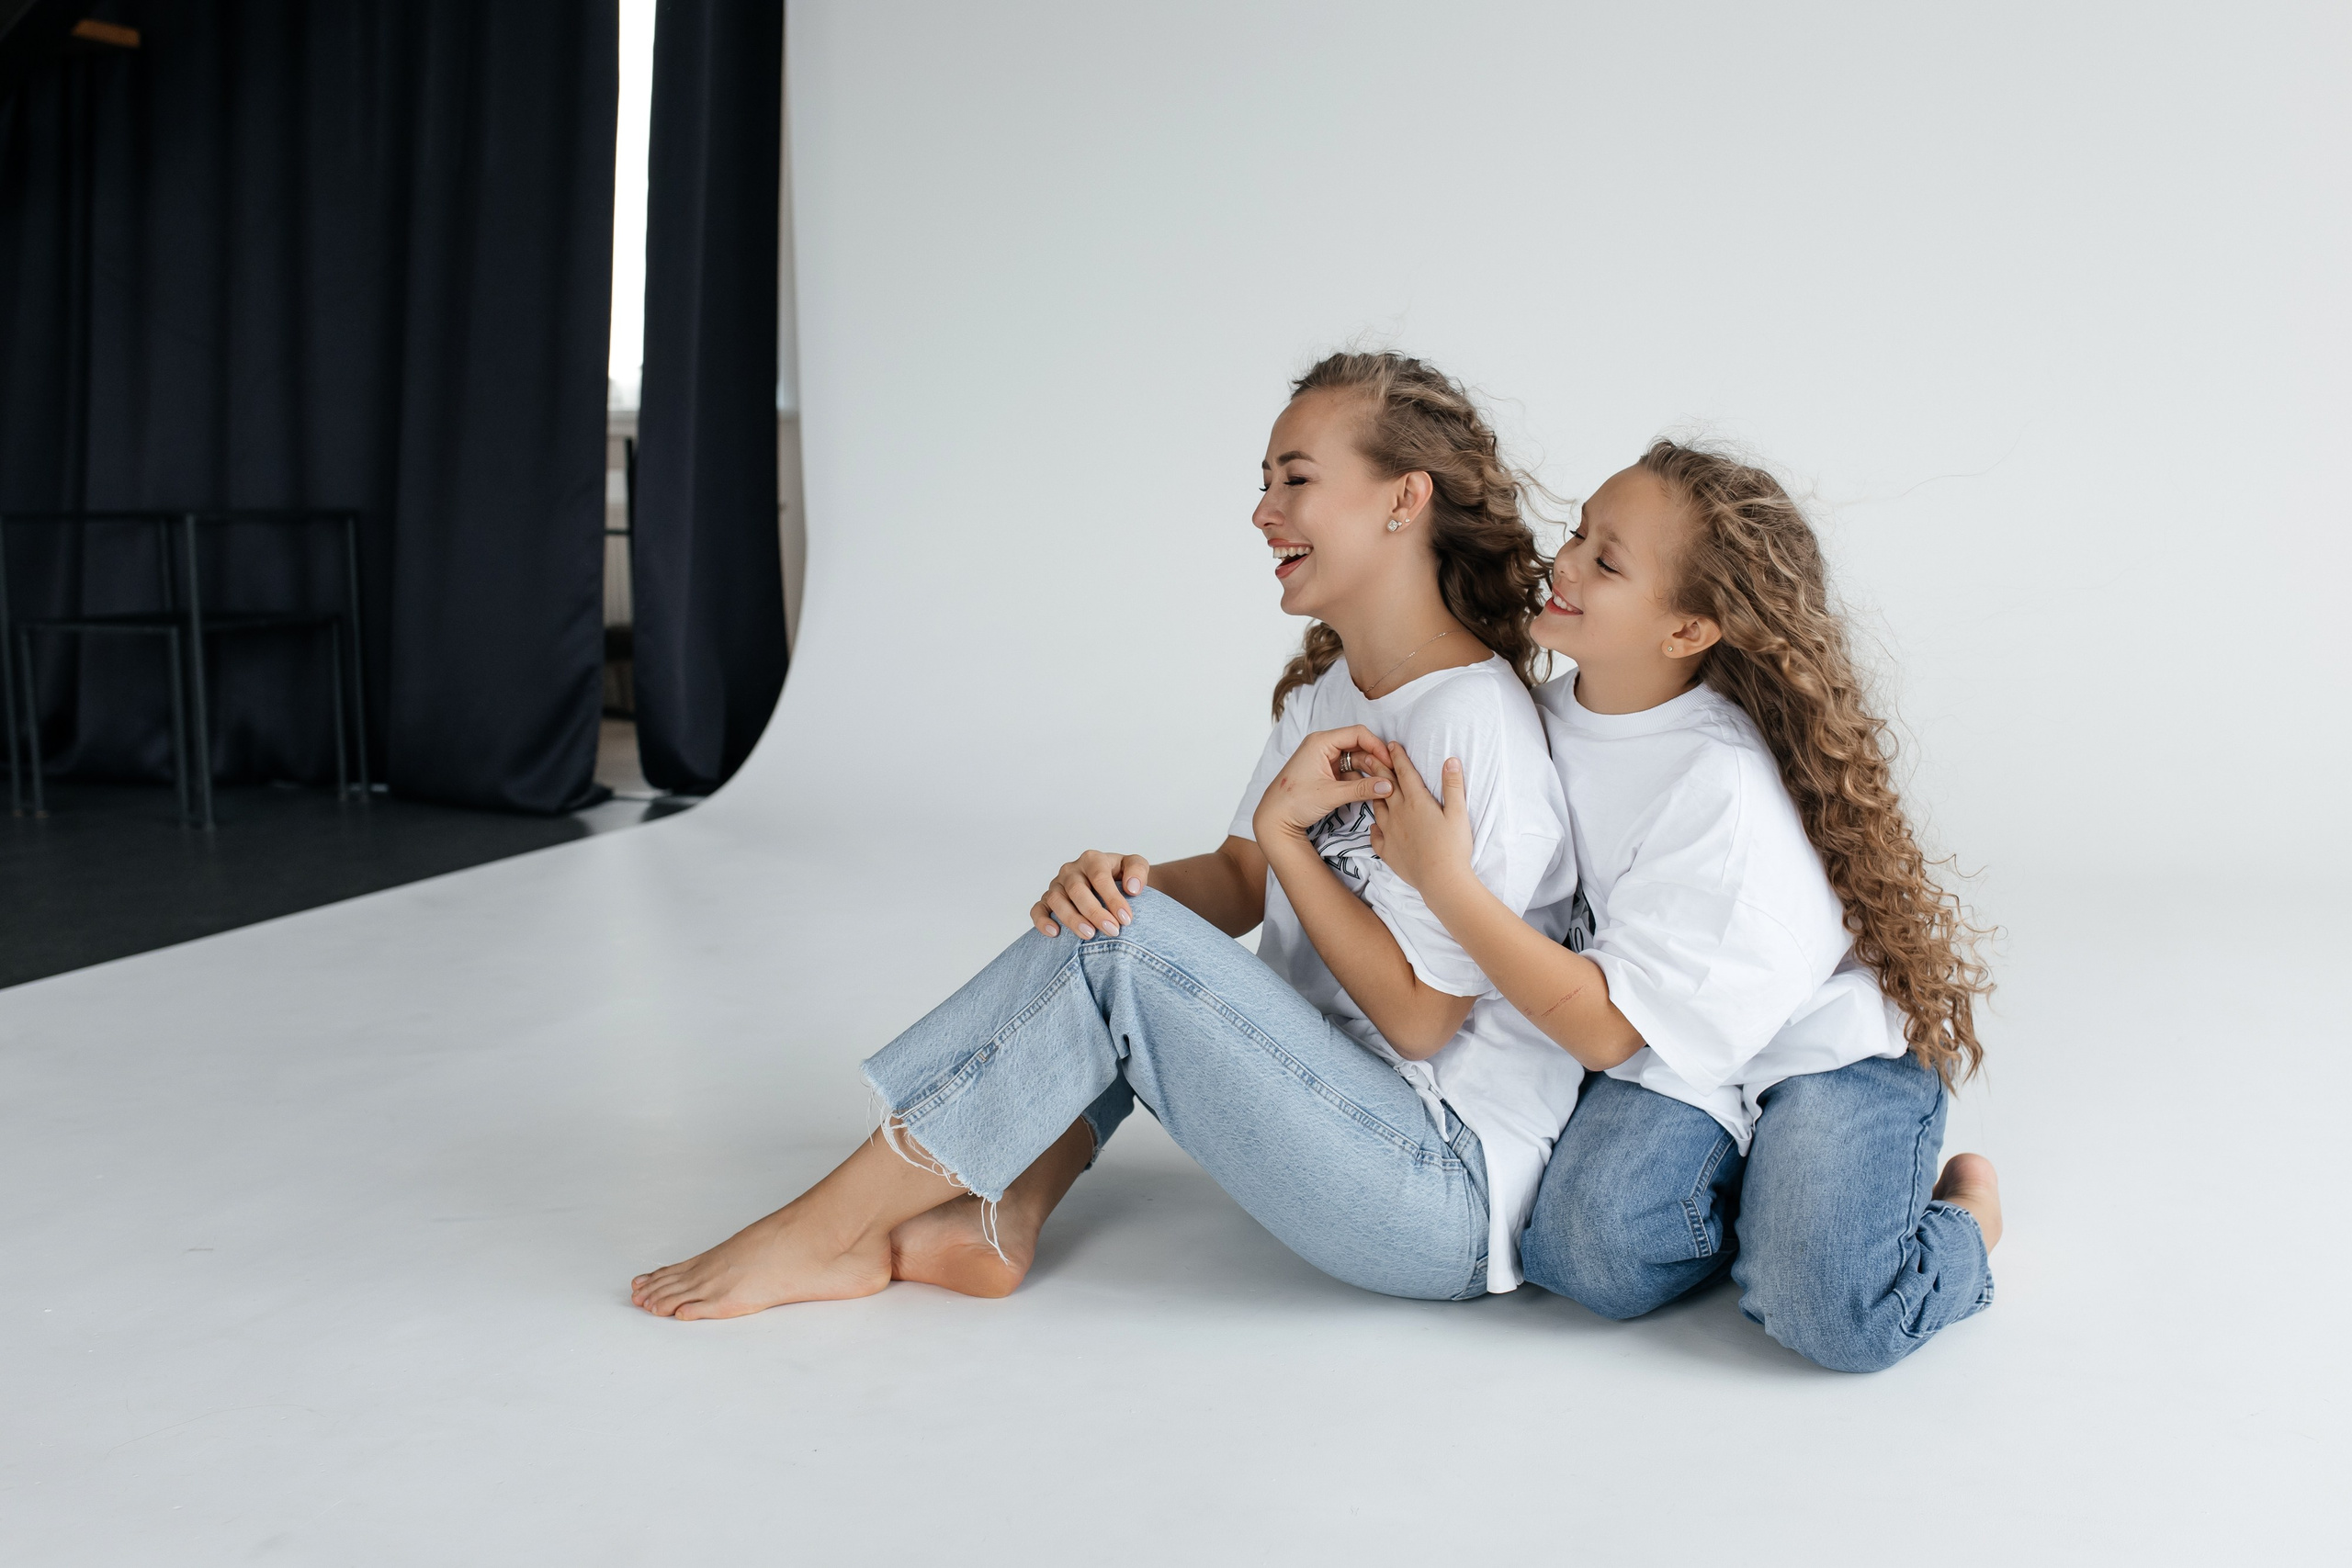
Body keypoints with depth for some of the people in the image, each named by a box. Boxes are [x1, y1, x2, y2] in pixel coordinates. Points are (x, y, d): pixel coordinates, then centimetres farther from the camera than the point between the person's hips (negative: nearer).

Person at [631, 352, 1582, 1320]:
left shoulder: (1470, 722, -19)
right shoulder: (1324, 688, 11)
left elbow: (1416, 1018, -18)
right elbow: (1239, 885, 10)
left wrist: (1285, 830, -15)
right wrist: (1132, 882, -11)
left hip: (1449, 1203, -9)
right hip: (1338, 1103, 9)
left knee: (1117, 949, -21)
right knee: (1109, 910, 6)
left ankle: (822, 1232, -11)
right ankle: (999, 1221, -9)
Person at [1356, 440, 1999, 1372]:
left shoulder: (1720, 788, -29)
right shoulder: (1552, 712, -6)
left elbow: (1603, 1029, -27)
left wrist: (1444, 878, -29)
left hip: (1825, 1039, -5)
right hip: (1677, 1053, 5)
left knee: (1830, 1319, -24)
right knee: (1589, 1256, -24)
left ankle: (1961, 1215, 9)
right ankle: (1749, 1190, 7)